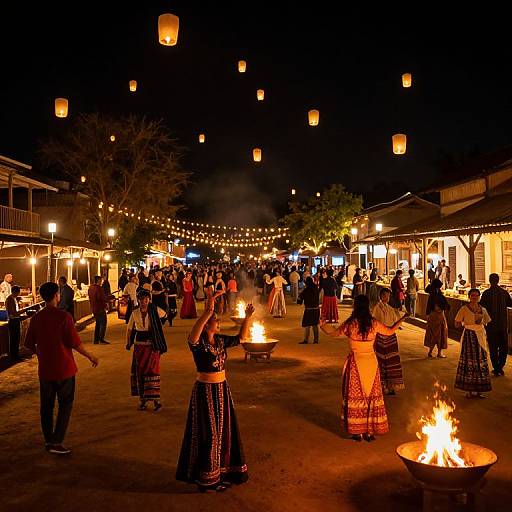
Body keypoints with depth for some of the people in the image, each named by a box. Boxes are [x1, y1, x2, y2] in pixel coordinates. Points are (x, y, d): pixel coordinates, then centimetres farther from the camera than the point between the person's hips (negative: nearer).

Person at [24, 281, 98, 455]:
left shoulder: (36, 318, 0)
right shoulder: (63, 317, -16)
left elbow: (29, 345, 7)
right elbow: (75, 343, -16)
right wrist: (90, 356, -2)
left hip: (45, 369, 5)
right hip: (64, 368, -5)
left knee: (46, 405, 16)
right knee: (65, 405, 6)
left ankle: (48, 440, 26)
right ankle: (56, 442, 4)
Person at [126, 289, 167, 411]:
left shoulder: (154, 311, -6)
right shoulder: (135, 313, 0)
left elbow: (164, 314, 16)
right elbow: (129, 328, 11)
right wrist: (128, 342, 10)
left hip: (152, 345, -2)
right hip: (139, 344, 3)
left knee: (152, 370, -6)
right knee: (139, 371, 6)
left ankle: (155, 399, -3)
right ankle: (142, 399, 16)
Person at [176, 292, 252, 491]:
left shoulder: (220, 340, 2)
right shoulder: (198, 343, -19)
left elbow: (241, 337, 12)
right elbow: (193, 335, -43)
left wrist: (247, 317, -2)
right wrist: (208, 310, -55)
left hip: (222, 389, 7)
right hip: (206, 391, -7)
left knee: (224, 431, 18)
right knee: (209, 434, 5)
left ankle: (223, 471, 37)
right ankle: (207, 477, 24)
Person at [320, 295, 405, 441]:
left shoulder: (350, 324, -12)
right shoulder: (374, 323, -6)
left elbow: (332, 333, 0)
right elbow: (390, 331, 10)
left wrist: (322, 325, 18)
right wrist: (402, 319, 25)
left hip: (355, 362, -2)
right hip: (371, 362, 2)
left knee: (355, 396, 8)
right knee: (372, 395, 12)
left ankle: (357, 432, 13)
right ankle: (370, 432, 18)